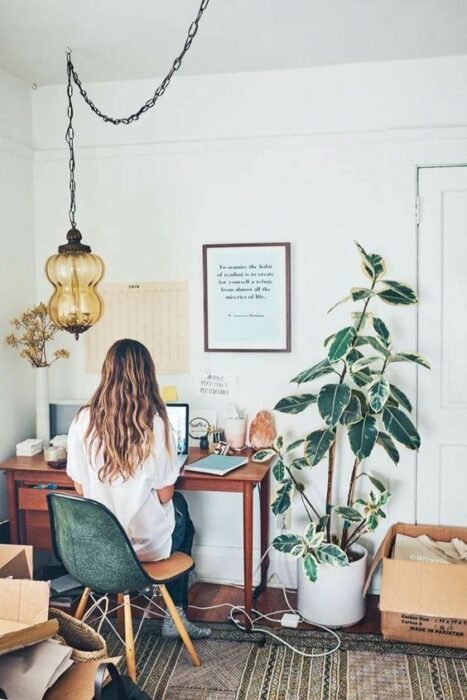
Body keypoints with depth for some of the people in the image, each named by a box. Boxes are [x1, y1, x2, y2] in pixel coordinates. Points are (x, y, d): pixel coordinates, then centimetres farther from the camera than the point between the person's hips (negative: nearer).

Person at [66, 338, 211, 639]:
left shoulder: (83, 420, -12)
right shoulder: (155, 423, -21)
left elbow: (80, 488, -2)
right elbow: (164, 495, -14)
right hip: (146, 542, -4)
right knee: (180, 507, 31)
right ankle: (176, 616, 34)